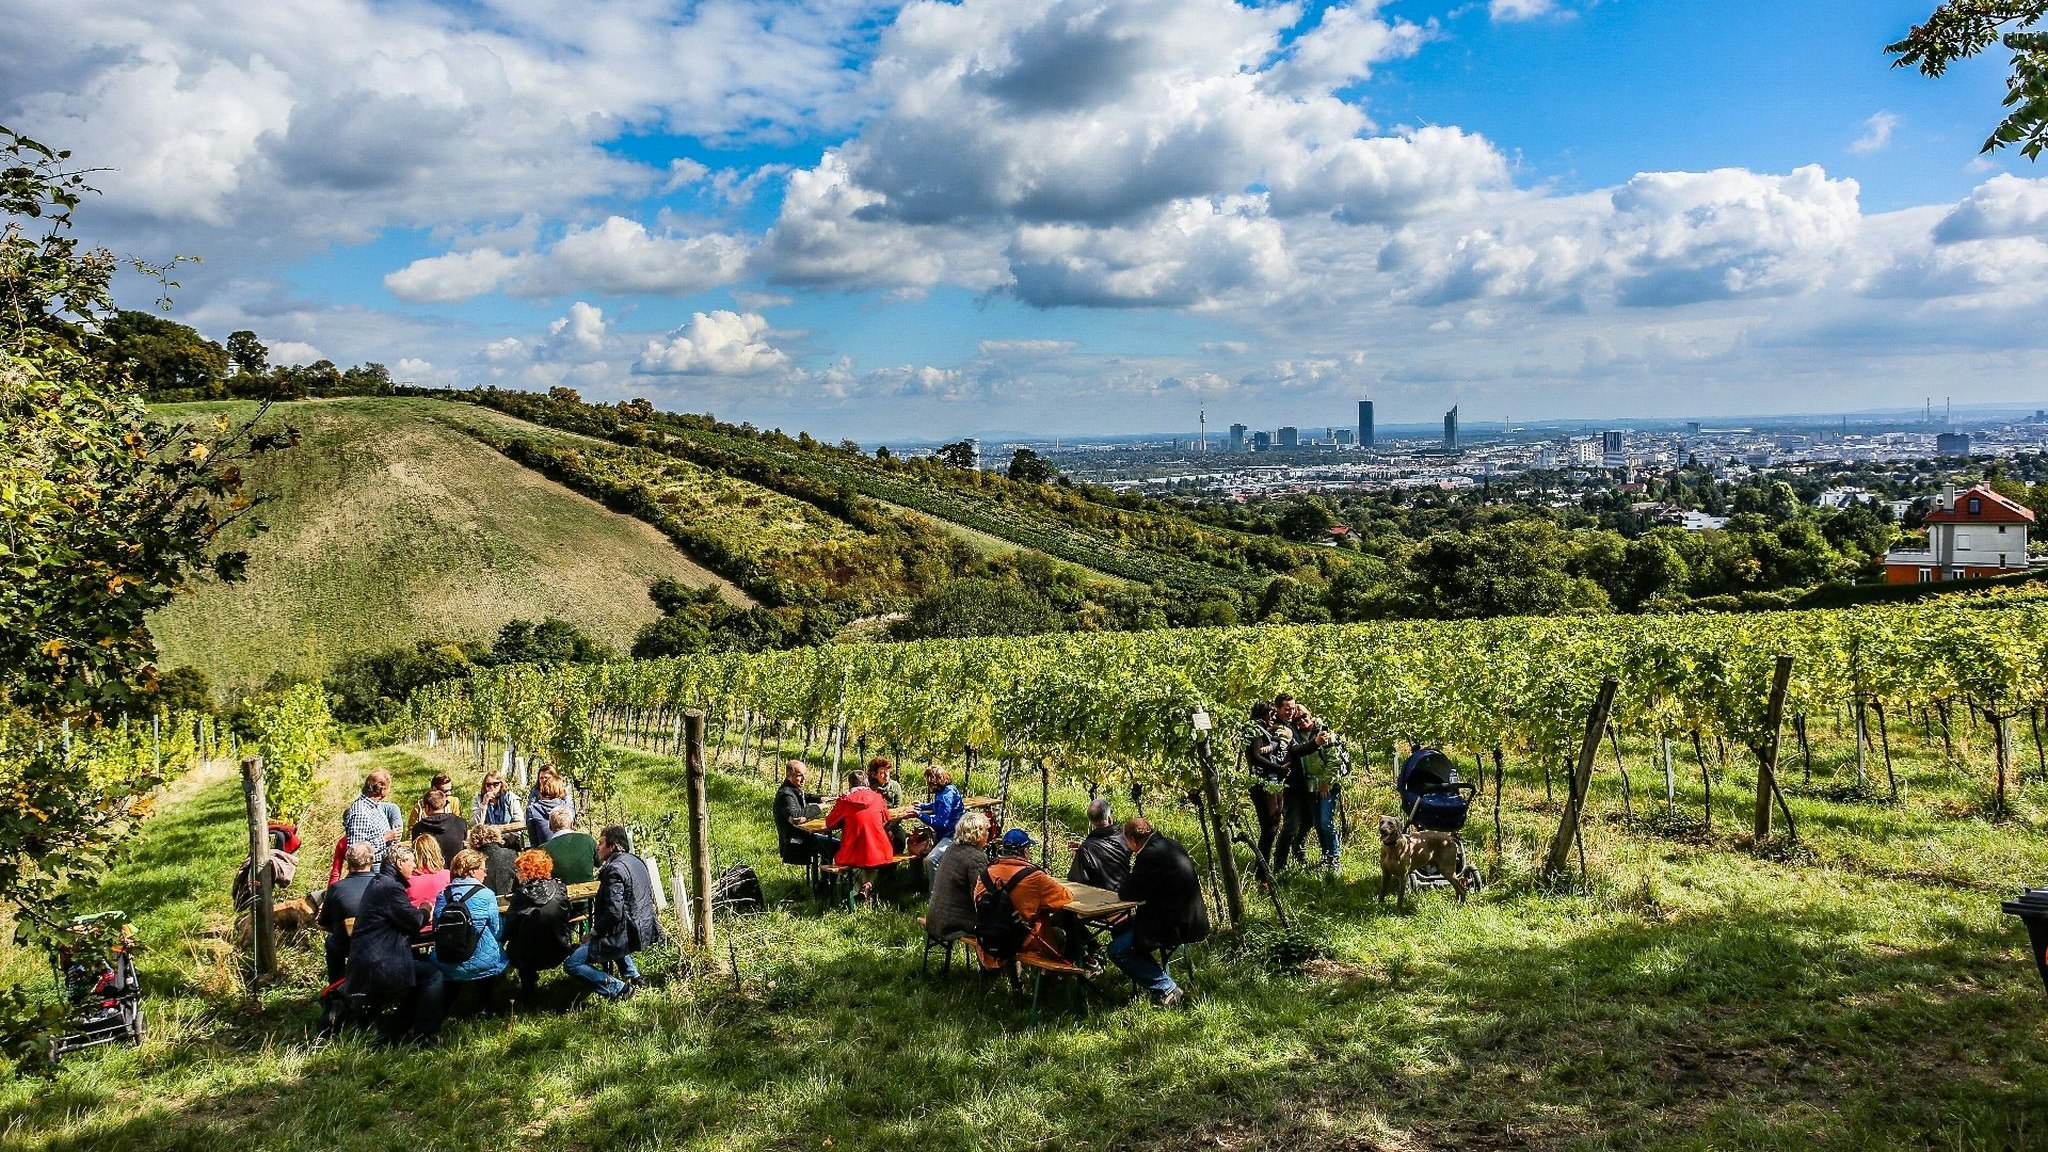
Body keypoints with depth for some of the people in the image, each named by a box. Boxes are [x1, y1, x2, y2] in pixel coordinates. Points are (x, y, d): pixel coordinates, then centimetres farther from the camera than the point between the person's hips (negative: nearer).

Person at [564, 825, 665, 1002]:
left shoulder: (615, 869, -19)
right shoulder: (636, 861, 10)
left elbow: (614, 912, -24)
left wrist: (593, 932, -9)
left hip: (626, 935, -10)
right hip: (644, 930, 10)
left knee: (571, 964, -5)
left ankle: (619, 989, -12)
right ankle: (633, 975, 27)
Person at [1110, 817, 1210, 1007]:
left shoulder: (1150, 855, -21)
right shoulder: (1170, 846, 9)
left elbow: (1126, 894, -16)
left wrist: (1123, 889, 4)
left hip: (1177, 925, -10)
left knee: (1117, 950, -10)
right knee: (1121, 929, 20)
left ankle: (1166, 989, -4)